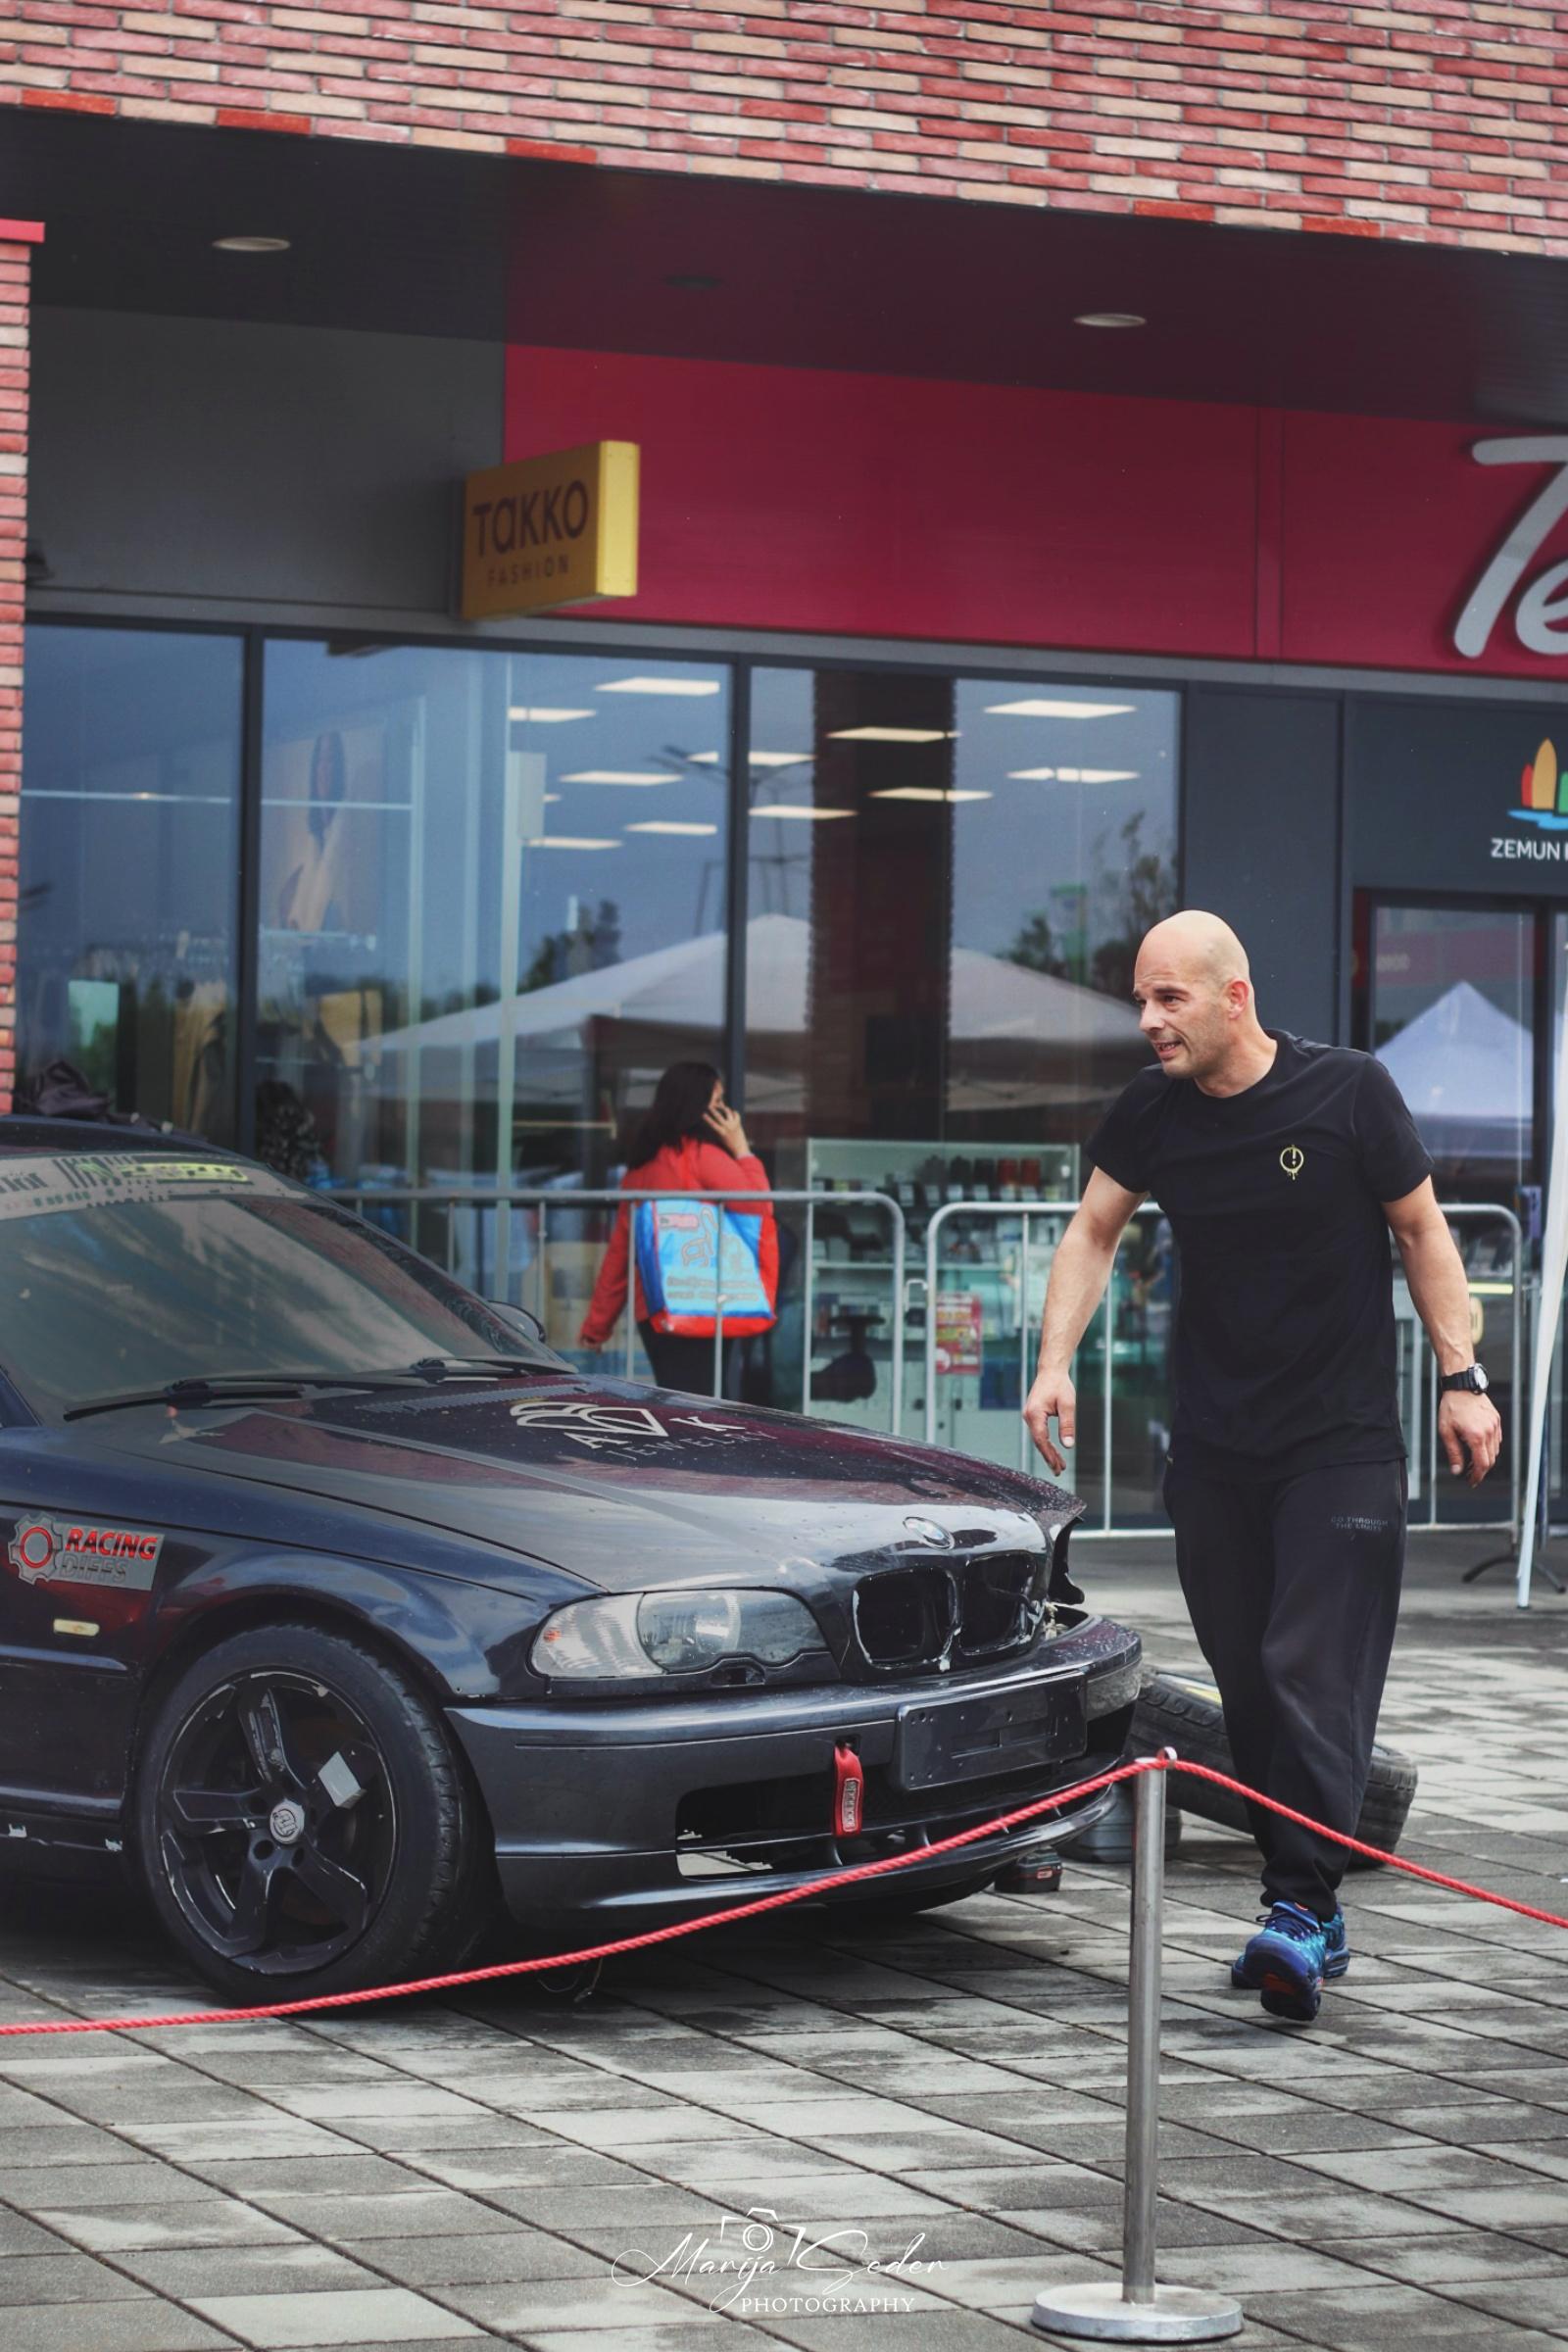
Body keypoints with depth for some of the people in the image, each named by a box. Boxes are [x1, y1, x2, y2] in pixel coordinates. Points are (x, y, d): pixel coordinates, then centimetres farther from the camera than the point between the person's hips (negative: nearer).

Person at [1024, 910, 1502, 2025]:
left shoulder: (1349, 1091, -8)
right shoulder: (1151, 1112, 2)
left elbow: (1422, 1232, 0)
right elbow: (1094, 1233, 14)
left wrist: (1463, 1378, -4)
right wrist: (1056, 1366, 3)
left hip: (1342, 1442, -4)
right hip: (1213, 1450, 4)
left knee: (1314, 1673, -14)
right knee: (1247, 1683, 4)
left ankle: (1302, 1909, -16)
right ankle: (1315, 1917, 12)